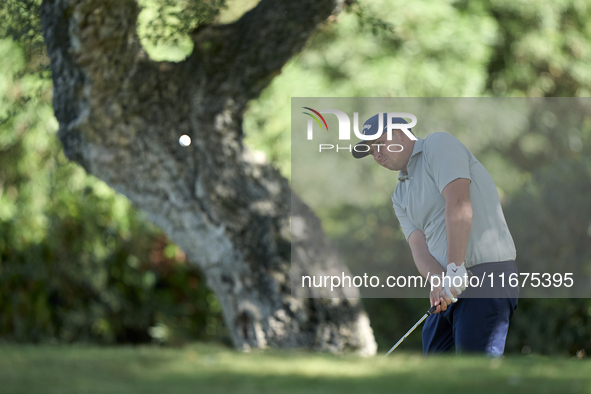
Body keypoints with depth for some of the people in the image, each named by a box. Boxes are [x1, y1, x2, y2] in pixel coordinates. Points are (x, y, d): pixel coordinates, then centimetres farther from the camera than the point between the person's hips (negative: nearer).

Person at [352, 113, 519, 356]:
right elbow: (419, 247, 5)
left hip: (487, 276, -9)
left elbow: (459, 204, -16)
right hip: (449, 293, 9)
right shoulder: (400, 196, 21)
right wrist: (439, 281, -17)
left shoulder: (439, 144, -2)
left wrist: (455, 269, -23)